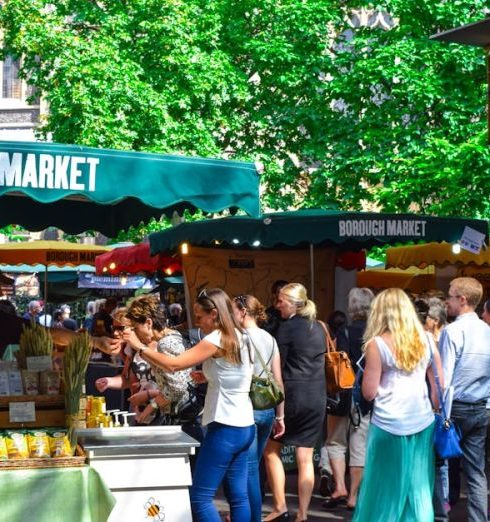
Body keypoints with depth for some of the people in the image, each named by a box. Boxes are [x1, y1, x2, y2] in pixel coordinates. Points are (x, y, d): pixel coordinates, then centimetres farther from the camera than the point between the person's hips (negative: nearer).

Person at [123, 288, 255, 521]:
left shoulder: (217, 340, -15)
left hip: (225, 428, -9)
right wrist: (207, 377, 15)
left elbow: (173, 364, -18)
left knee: (200, 497, -6)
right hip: (244, 427, 9)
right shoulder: (237, 337, 12)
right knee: (239, 496, 9)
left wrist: (140, 347, -10)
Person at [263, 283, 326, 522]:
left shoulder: (287, 327, -10)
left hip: (292, 394, -6)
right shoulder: (318, 327, 10)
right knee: (305, 458, 6)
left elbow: (278, 365, -9)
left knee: (271, 450, 10)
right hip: (317, 396, 6)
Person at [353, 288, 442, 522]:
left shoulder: (377, 344, -6)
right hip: (422, 423, 4)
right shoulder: (426, 340, 6)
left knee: (385, 489, 6)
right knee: (419, 490, 8)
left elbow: (369, 392, -5)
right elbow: (439, 387, 8)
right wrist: (437, 414, 18)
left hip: (389, 424, -4)